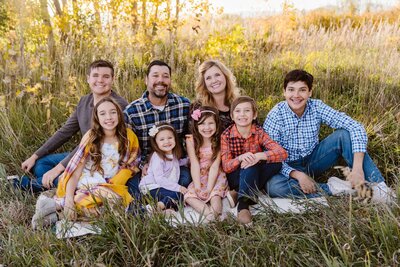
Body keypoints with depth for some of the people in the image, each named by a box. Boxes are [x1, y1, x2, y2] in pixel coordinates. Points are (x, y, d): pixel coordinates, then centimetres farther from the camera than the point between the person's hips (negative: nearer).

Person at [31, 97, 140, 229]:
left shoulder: (128, 137, 3)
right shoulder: (91, 137, -2)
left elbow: (130, 165, 6)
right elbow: (76, 170, -9)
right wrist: (69, 200, -24)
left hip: (109, 188, 2)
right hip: (84, 184, -2)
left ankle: (56, 203, -23)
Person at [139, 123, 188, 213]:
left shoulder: (173, 154, 9)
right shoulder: (157, 157, -16)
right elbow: (159, 179, -23)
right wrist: (178, 187, -25)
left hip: (166, 187, 9)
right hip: (153, 188, -9)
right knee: (180, 196, -24)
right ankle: (159, 206, -21)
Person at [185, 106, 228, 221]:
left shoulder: (219, 141, -10)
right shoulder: (191, 140, -8)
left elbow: (215, 166, -15)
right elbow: (195, 165, -13)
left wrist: (209, 188, -24)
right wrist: (197, 187, -22)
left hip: (215, 177, 0)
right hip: (199, 177, 1)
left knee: (215, 193, -30)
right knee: (189, 196, -24)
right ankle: (210, 213, -43)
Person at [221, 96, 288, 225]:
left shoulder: (259, 132, -9)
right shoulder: (226, 135, -10)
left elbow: (282, 153, -21)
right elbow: (226, 167, -15)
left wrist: (259, 156, -38)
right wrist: (240, 158, -37)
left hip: (255, 178, 3)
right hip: (235, 179, -2)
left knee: (277, 162, -26)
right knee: (250, 165, -33)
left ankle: (240, 193, -24)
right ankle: (243, 204, -36)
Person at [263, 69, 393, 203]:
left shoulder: (317, 107, -12)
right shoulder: (276, 115, -18)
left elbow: (355, 127, -20)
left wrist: (357, 168, -32)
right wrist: (298, 175, -34)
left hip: (313, 160, 3)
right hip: (289, 167, -2)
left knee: (345, 134, -19)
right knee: (274, 186, -36)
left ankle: (379, 187, -22)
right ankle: (331, 188, -24)